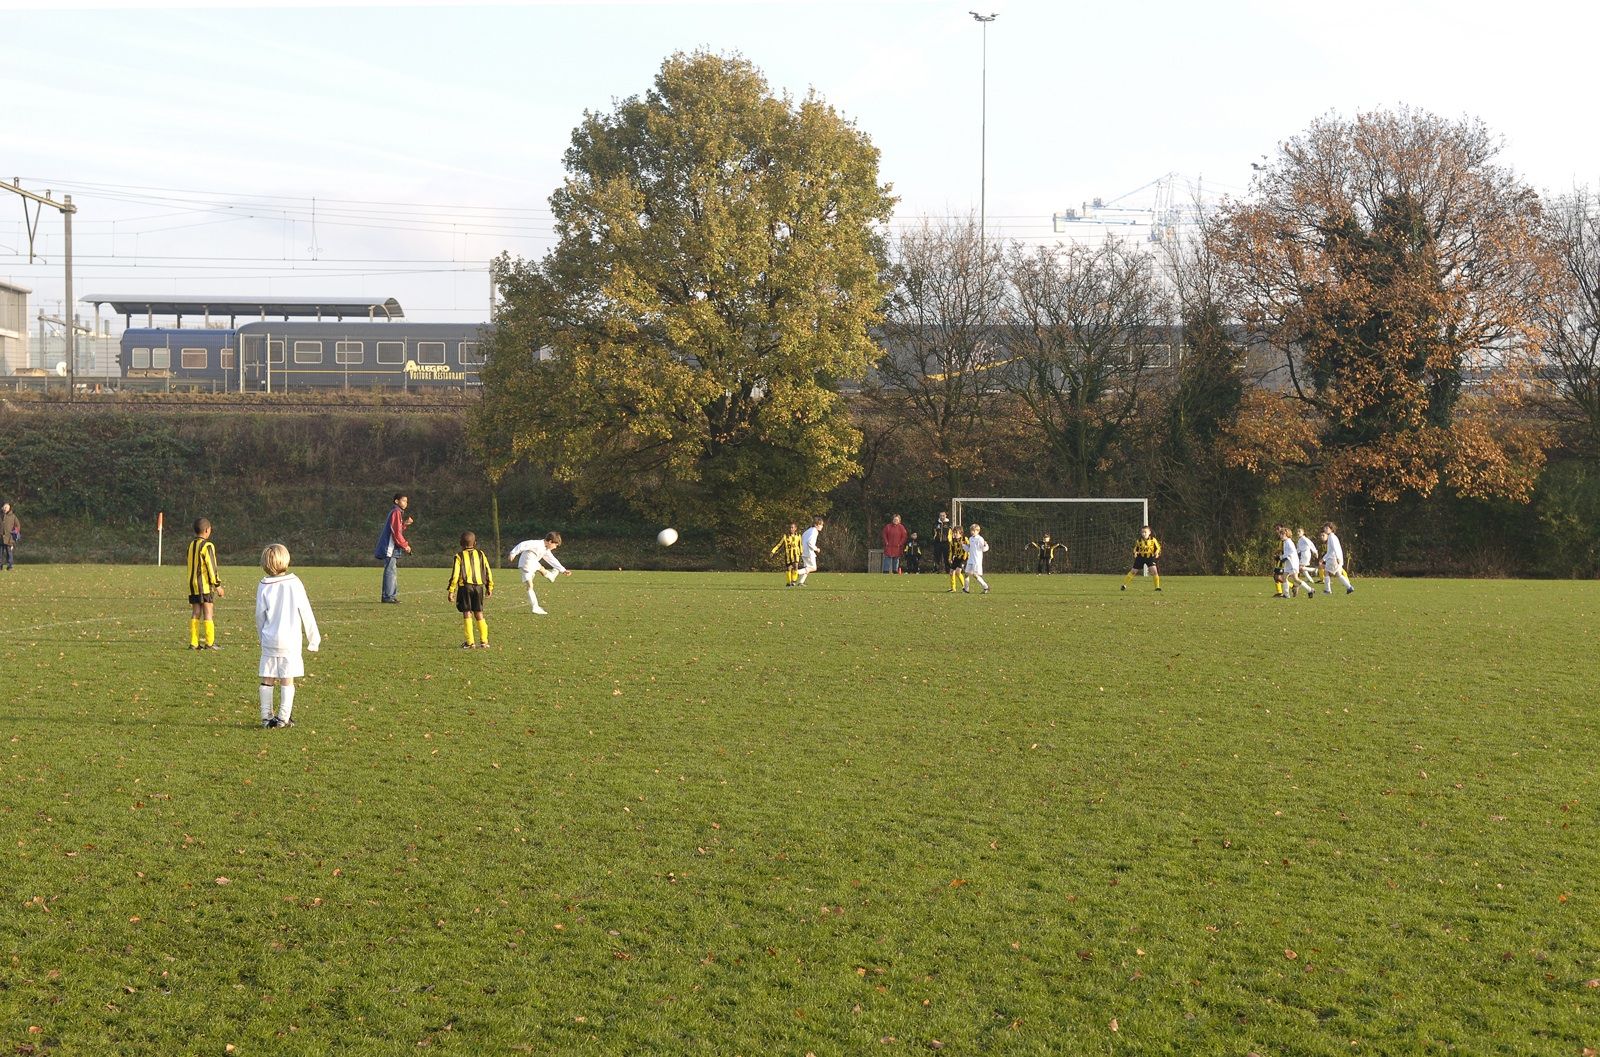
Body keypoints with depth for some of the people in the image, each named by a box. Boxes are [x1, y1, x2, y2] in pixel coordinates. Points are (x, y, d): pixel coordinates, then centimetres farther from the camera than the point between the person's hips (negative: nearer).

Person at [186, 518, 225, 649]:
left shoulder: (191, 545, 13)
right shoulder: (207, 546, -12)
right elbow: (211, 567, -15)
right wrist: (218, 584, -10)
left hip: (193, 584, 7)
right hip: (205, 584, -7)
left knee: (195, 613, 7)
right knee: (208, 613, -3)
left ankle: (193, 643, 6)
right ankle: (210, 643, -3)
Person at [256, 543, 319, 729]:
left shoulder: (263, 586, -2)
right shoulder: (294, 583, -6)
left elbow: (259, 615, 4)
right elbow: (306, 612, -3)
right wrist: (313, 638, 6)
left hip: (269, 639, 1)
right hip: (290, 640, -1)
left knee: (267, 679, 8)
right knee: (287, 680, 5)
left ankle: (267, 717, 9)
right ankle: (283, 717, 6)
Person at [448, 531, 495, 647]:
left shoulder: (459, 556, -3)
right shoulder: (481, 555, 7)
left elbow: (455, 574, -7)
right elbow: (488, 571, 9)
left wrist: (451, 590, -3)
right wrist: (489, 587, 18)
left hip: (465, 586, -3)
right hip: (479, 586, 3)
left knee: (467, 613, 1)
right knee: (479, 613, 10)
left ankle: (469, 642, -2)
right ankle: (484, 641, 6)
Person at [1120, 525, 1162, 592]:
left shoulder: (1153, 540, -10)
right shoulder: (1138, 541, -6)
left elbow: (1158, 547, 2)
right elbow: (1136, 548, 9)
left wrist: (1157, 552, -19)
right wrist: (1135, 553, -12)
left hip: (1150, 557, -1)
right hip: (1140, 557, 1)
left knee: (1154, 570, -20)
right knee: (1133, 571, 1)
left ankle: (1157, 587, -7)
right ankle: (1124, 585, 15)